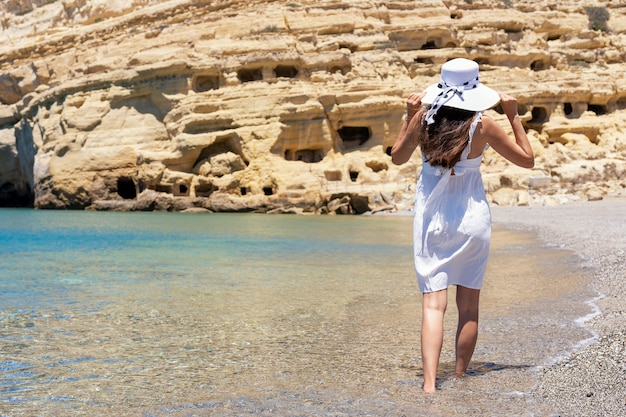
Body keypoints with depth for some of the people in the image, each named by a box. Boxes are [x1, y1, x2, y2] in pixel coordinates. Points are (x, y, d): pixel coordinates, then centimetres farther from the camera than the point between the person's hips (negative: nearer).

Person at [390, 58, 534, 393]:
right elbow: (527, 159, 1)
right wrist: (514, 116, 2)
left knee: (433, 304, -1)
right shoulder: (482, 125, -9)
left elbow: (397, 157, 12)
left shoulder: (423, 118, -4)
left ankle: (430, 384, -14)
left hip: (430, 221, 1)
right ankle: (460, 379, 19)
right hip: (471, 219, -1)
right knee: (468, 307, 11)